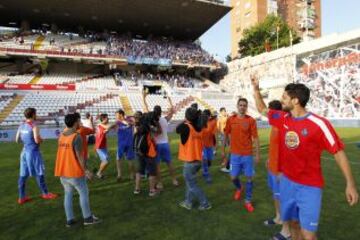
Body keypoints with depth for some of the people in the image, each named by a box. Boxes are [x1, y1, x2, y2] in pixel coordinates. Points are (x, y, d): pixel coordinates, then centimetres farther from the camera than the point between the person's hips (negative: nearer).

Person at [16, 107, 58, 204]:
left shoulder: (21, 126, 7)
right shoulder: (34, 126, -16)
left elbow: (17, 140, 12)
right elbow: (37, 141, -23)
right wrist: (41, 139, -2)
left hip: (24, 152, 7)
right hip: (33, 152, -7)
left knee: (23, 175, 11)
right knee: (39, 173, 4)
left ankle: (21, 197, 19)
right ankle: (45, 193, 16)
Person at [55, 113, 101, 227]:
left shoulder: (61, 136, 5)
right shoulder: (77, 137, -20)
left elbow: (63, 153, 12)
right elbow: (79, 156, -20)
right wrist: (86, 170, -11)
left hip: (62, 171, 7)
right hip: (74, 172, -7)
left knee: (68, 194, 17)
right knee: (84, 193, 7)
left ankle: (70, 220, 22)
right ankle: (88, 218, 16)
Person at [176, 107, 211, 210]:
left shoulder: (185, 127, -18)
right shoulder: (199, 128, 2)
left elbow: (177, 129, 2)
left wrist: (185, 121, 12)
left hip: (189, 162, -7)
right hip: (198, 160, 7)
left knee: (192, 185, 6)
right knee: (190, 182, 21)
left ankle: (205, 204, 13)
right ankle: (188, 202, 31)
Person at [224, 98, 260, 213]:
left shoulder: (251, 120, -7)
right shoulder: (230, 119, -2)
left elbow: (255, 138, -4)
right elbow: (226, 135, 7)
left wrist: (257, 154, -4)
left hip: (247, 154, -1)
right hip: (235, 154, 1)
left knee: (249, 178, 6)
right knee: (233, 177, 9)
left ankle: (248, 201, 24)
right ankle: (239, 188, 43)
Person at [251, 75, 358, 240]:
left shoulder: (319, 124, -19)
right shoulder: (283, 118, -2)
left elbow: (338, 152, -13)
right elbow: (262, 109, 14)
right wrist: (256, 88, 6)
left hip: (309, 186, -5)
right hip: (287, 181, 5)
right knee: (292, 222, 18)